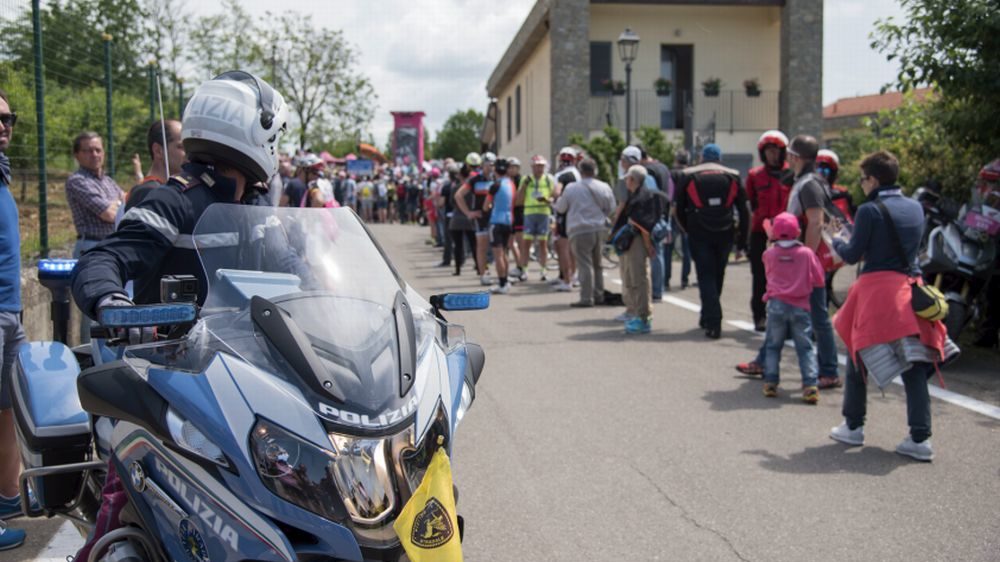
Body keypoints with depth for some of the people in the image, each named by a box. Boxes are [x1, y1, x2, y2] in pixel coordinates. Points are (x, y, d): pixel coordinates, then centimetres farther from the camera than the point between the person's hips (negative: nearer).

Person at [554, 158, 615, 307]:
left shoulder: (571, 188, -7)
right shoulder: (605, 187, 2)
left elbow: (560, 208, 3)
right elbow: (611, 208, 11)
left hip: (581, 231, -5)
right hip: (600, 229, 5)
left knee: (585, 265, -5)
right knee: (597, 264, 16)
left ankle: (587, 298, -8)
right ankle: (598, 295, 21)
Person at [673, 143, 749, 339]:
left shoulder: (689, 176, 4)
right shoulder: (733, 177, 7)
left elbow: (679, 209, 6)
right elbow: (744, 211, 3)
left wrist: (688, 229, 18)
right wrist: (742, 238, 5)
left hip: (699, 235, -2)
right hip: (725, 235, 2)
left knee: (706, 276, 0)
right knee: (717, 275, 17)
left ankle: (714, 323, -11)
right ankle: (708, 317, 29)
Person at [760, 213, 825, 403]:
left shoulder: (769, 254, 0)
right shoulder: (807, 253, -4)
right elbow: (819, 280, 1)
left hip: (776, 305, 1)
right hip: (800, 307, -1)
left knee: (772, 345, 13)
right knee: (805, 347, 5)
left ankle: (770, 382, 10)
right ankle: (810, 385, -4)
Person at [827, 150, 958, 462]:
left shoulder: (870, 210, -10)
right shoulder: (915, 208, 10)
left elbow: (852, 255, -7)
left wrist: (834, 237, 13)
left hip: (877, 288, -5)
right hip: (910, 288, 5)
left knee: (858, 355, 11)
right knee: (914, 364, 4)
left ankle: (853, 427, 19)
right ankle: (920, 438, 0)